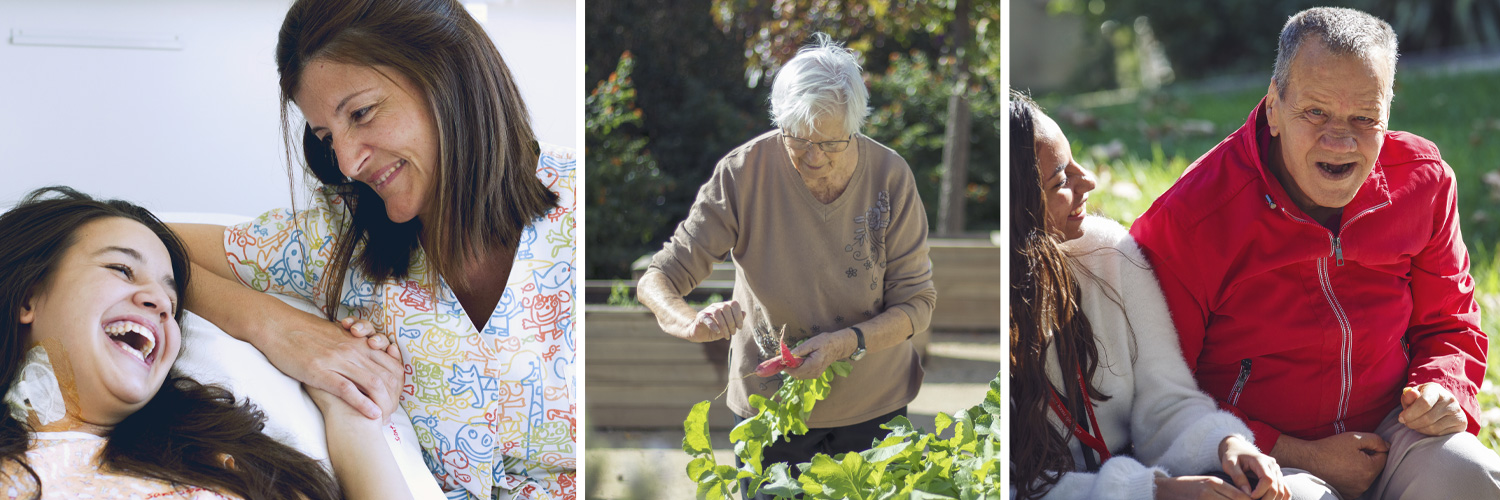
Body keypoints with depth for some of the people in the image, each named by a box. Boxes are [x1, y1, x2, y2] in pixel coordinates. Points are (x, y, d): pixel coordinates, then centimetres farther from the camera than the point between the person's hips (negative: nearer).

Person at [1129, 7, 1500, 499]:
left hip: (1387, 430, 4)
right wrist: (1301, 458, -17)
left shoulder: (1424, 180, -2)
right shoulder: (1188, 220, -17)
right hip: (1255, 454, -4)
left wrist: (1443, 392, -9)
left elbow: (1447, 326, 15)